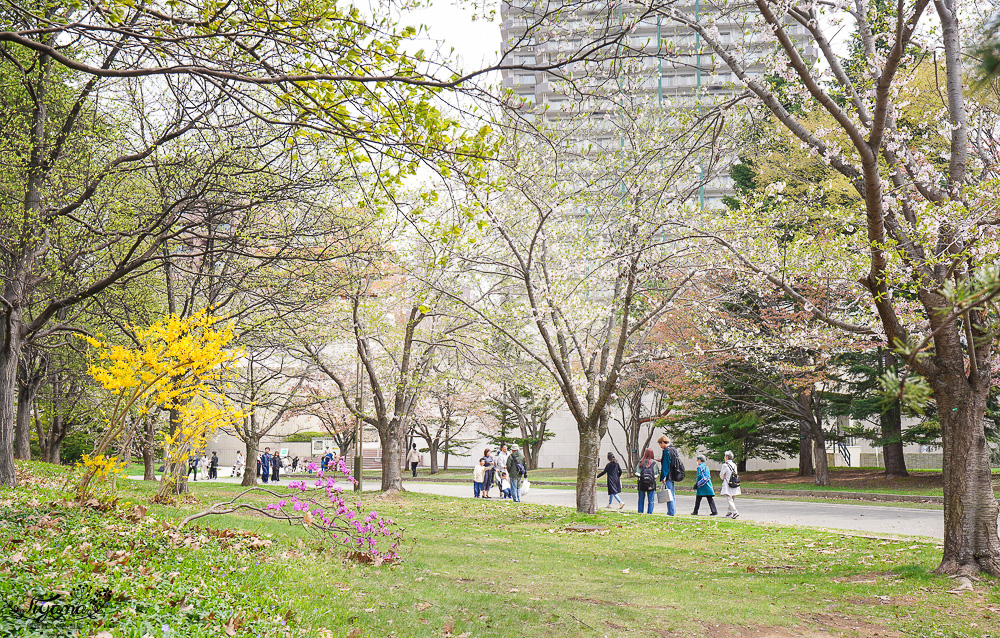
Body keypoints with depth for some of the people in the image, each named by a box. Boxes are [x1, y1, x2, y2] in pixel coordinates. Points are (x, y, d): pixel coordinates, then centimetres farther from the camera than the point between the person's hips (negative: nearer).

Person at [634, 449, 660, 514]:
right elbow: (656, 474, -2)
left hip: (641, 484, 2)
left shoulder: (641, 462, -1)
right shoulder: (654, 463, -4)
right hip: (651, 484, -2)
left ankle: (640, 513, 15)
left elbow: (637, 472, -5)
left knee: (641, 500, 13)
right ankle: (649, 513, 2)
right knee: (651, 501, 6)